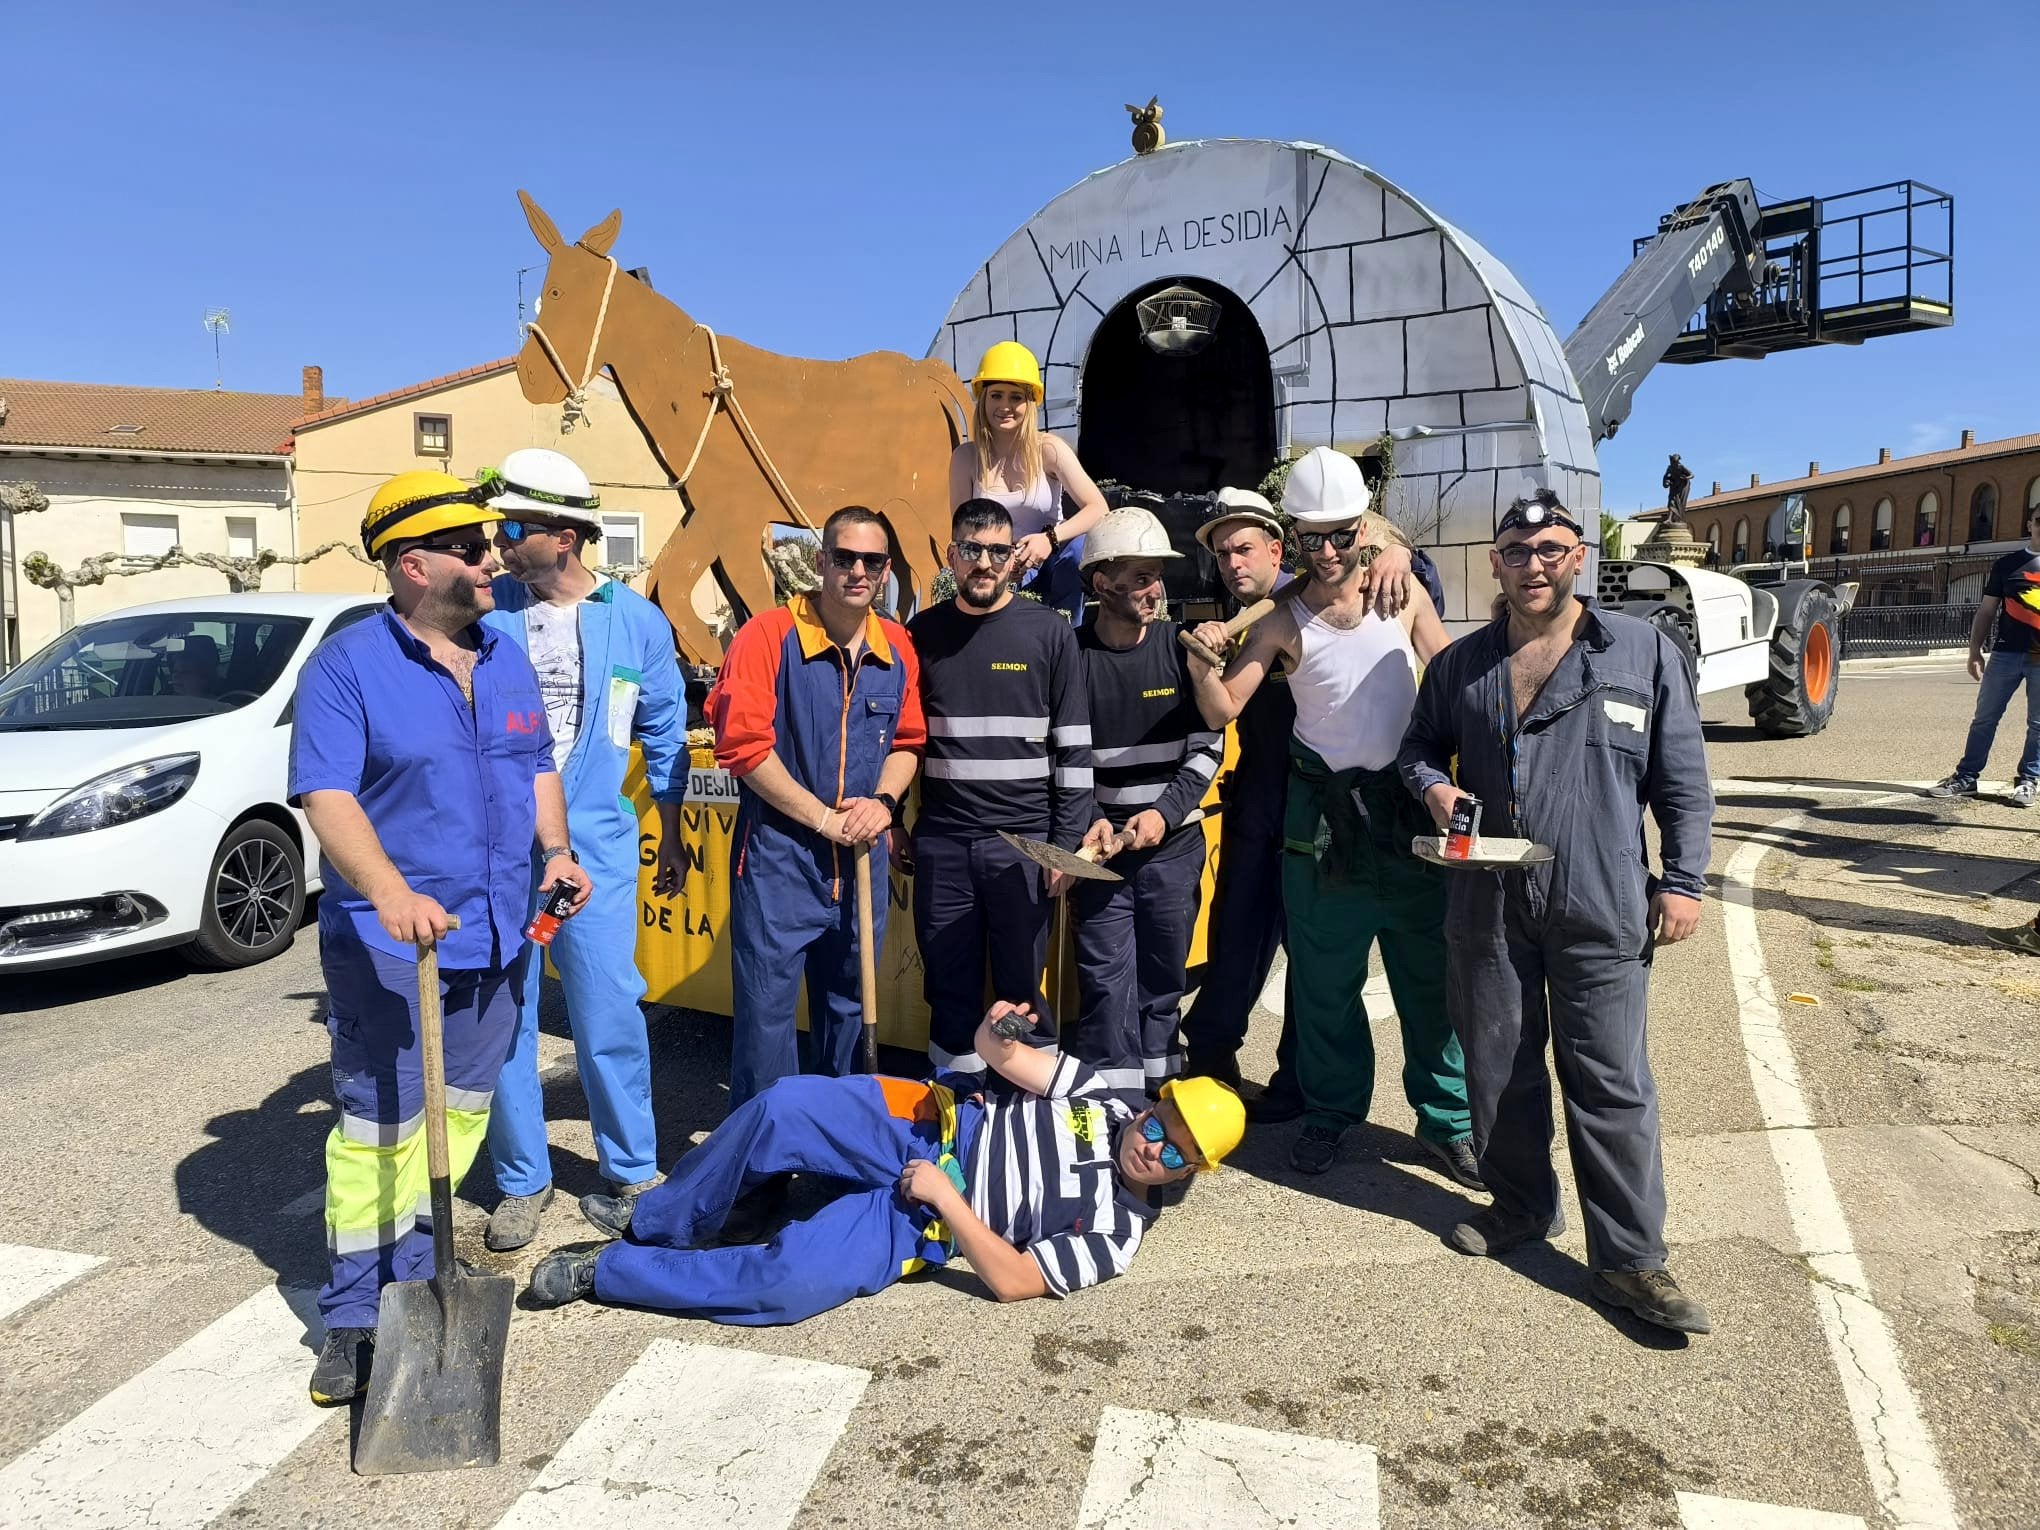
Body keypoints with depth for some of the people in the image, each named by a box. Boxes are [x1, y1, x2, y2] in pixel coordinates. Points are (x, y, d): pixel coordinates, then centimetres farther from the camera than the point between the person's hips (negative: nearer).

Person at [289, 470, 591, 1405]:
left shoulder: (505, 661, 9)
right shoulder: (346, 667, -10)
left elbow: (538, 768, 18)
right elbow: (327, 799, -19)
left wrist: (554, 849, 0)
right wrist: (388, 892, -34)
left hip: (495, 937, 6)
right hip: (389, 943, -6)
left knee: (462, 1113, 14)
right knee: (379, 1129, -1)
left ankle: (413, 1275, 30)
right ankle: (354, 1318, 12)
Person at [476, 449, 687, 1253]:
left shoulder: (636, 621, 1)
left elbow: (664, 736, 10)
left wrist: (672, 838, 14)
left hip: (595, 846, -1)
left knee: (609, 1017, 3)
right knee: (503, 1019, 8)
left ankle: (631, 1169, 23)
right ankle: (522, 1180, 25)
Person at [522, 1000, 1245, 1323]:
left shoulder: (1116, 1232, -9)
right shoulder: (1105, 1094, 2)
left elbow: (1012, 1281, -17)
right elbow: (1004, 1057, 2)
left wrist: (944, 1196, -21)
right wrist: (996, 1038, -22)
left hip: (924, 1220, -4)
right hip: (930, 1121, 4)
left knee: (788, 1282, -26)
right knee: (782, 1107, -21)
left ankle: (607, 1272, -7)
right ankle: (655, 1223, 5)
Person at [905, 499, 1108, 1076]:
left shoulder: (1049, 632, -1)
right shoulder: (922, 633, 6)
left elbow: (1074, 746, -1)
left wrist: (1069, 842, -5)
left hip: (1022, 839, -2)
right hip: (941, 839, 2)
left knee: (1021, 984, 5)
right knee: (949, 983, 10)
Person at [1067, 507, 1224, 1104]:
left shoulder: (1181, 647, -1)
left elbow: (1206, 746, 0)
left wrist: (1165, 812, -12)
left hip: (1174, 844, 2)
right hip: (1102, 846, -1)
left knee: (1163, 980, 11)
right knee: (1108, 983, -2)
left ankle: (1157, 1097, 25)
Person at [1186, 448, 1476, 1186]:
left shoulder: (1402, 594, 2)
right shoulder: (1283, 621, -2)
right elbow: (1222, 712, -6)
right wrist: (1202, 664, -27)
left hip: (1409, 804, 1)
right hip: (1324, 814, -1)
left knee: (1432, 972, 7)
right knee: (1325, 978, 9)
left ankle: (1446, 1118, 22)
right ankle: (1330, 1111, 27)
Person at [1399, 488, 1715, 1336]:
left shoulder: (1645, 652, 2)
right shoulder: (1460, 664, 8)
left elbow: (1682, 778, 3)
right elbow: (1420, 744, 20)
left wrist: (1683, 879, -2)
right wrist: (1433, 785, -3)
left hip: (1602, 909, -3)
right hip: (1488, 905, 3)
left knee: (1611, 1083, 0)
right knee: (1498, 1069, 13)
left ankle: (1630, 1261, 12)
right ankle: (1520, 1206, 33)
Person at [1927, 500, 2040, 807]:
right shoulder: (2007, 563, 10)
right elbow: (1987, 610, 11)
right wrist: (1975, 650, 4)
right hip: (2005, 652, 1)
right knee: (1984, 718, 3)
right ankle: (1965, 777, 7)